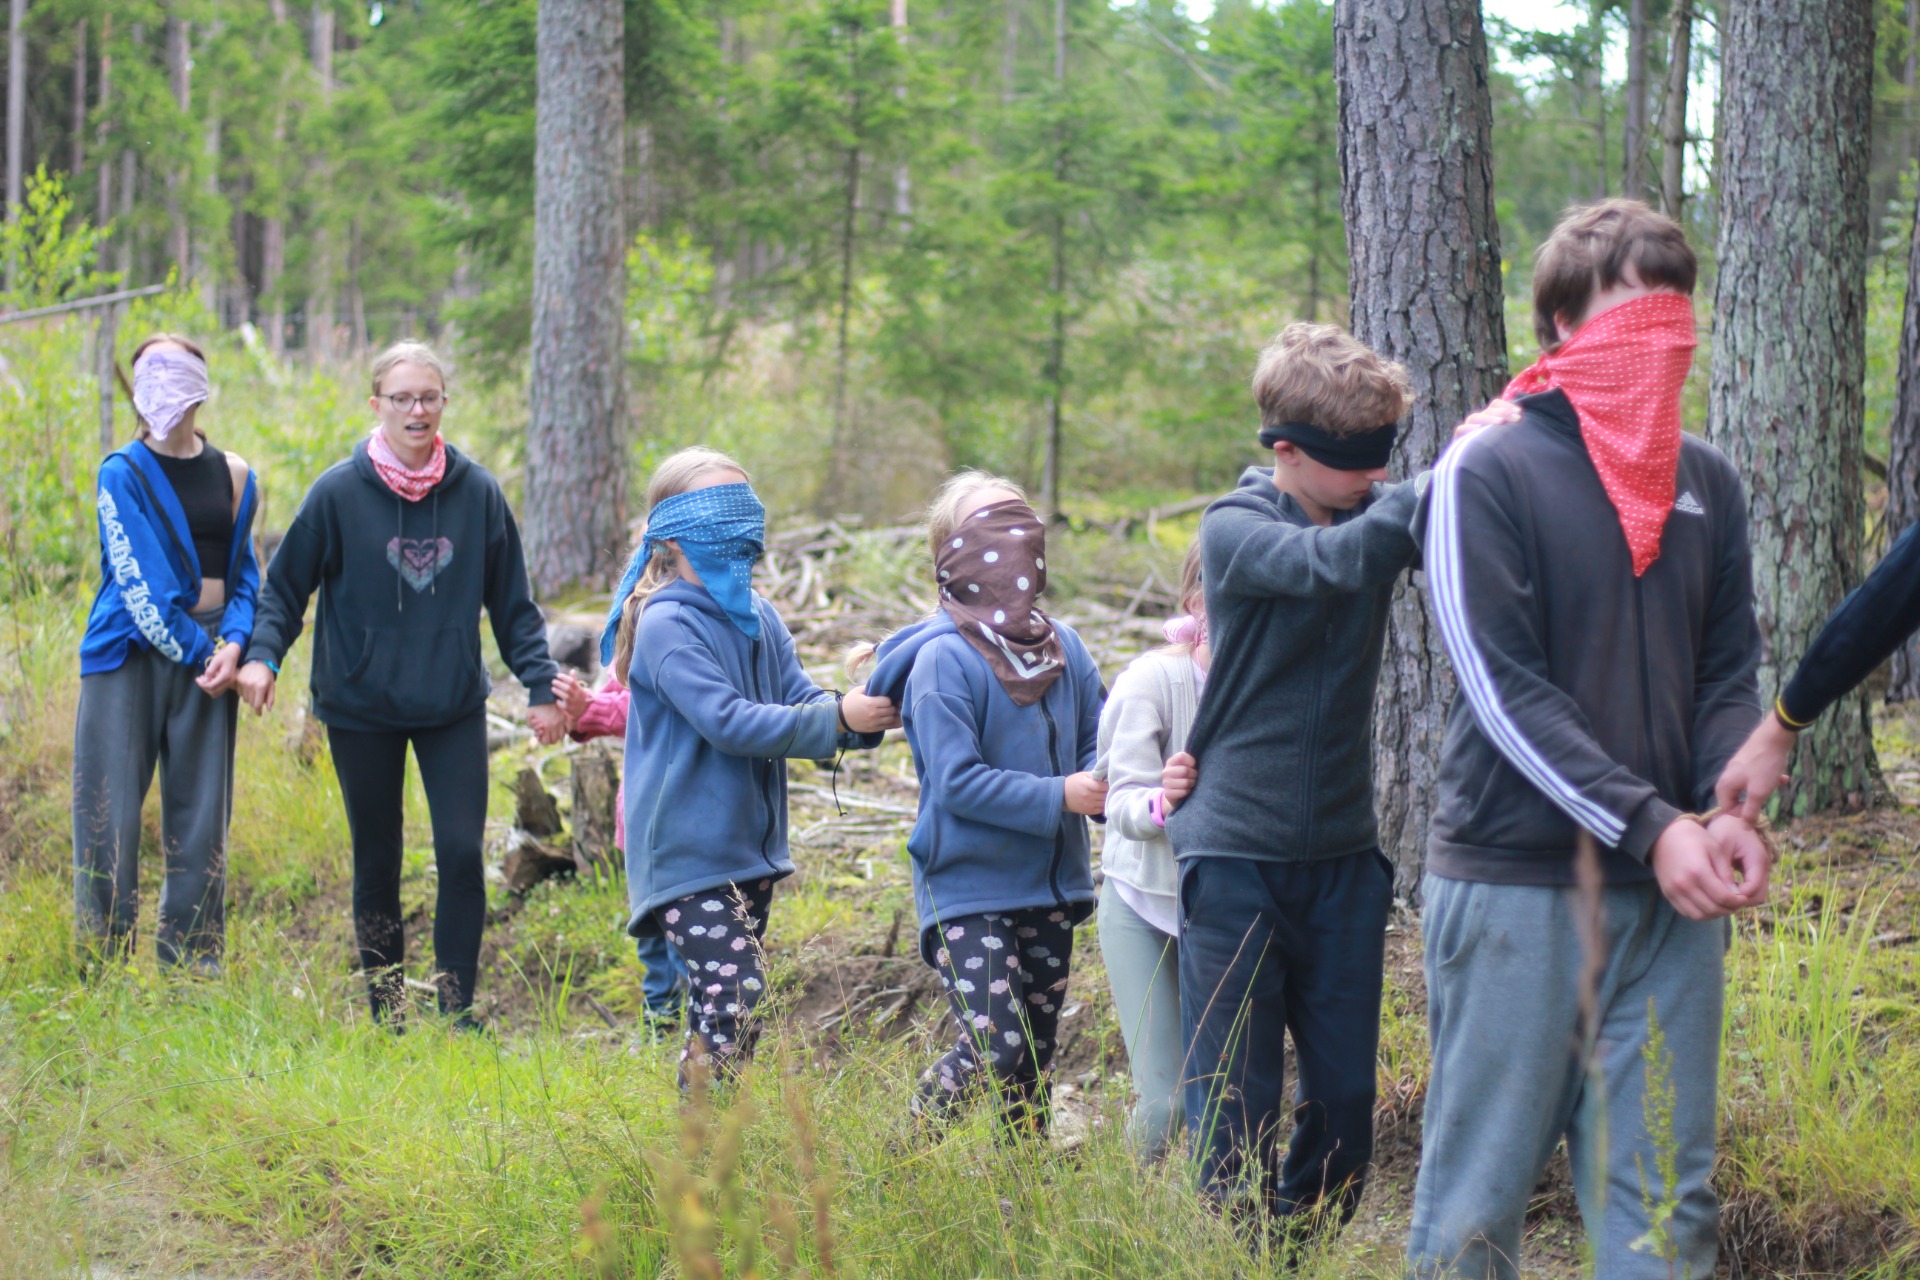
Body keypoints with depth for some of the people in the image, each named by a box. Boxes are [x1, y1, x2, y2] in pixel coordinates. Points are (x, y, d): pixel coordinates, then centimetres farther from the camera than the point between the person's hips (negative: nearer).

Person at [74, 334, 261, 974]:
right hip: (129, 654, -3)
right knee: (110, 815, -3)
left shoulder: (234, 476, 9)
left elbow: (245, 573, 12)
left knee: (201, 820, 3)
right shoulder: (122, 472, -2)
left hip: (209, 652, 3)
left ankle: (191, 974, 10)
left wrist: (234, 643, -6)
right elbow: (137, 580, -9)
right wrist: (196, 653, -13)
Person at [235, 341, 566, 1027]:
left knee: (462, 852, -8)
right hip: (361, 711, -1)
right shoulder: (338, 493, -6)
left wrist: (540, 686, 2)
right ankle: (387, 1017, 19)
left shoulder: (477, 492, -1)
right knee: (376, 863, 8)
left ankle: (457, 1012, 3)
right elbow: (286, 586, 1)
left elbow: (513, 604, 7)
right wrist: (262, 655, -14)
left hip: (454, 709, 1)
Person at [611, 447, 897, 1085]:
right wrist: (838, 718, -24)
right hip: (688, 852, -8)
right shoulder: (667, 625, -14)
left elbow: (801, 702, 7)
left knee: (723, 1007, 12)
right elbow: (730, 723, -22)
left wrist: (866, 714, -14)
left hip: (752, 846, 8)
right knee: (736, 999, -16)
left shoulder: (758, 617, 11)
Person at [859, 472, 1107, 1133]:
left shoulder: (1063, 645, 4)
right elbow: (959, 781, -19)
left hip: (1049, 882, 6)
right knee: (993, 1047, -13)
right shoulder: (943, 659, -15)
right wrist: (1060, 796, -20)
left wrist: (1105, 784, -12)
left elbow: (1098, 741, 11)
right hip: (969, 887, -6)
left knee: (1038, 1046, 13)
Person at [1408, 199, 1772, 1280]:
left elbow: (1730, 672, 13)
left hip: (1671, 896, 5)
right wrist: (1649, 826, -17)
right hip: (1516, 883, -5)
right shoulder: (1491, 474, -5)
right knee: (1481, 1192, 1)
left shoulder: (1708, 481, 11)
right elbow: (1505, 692, -11)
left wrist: (1731, 813, -6)